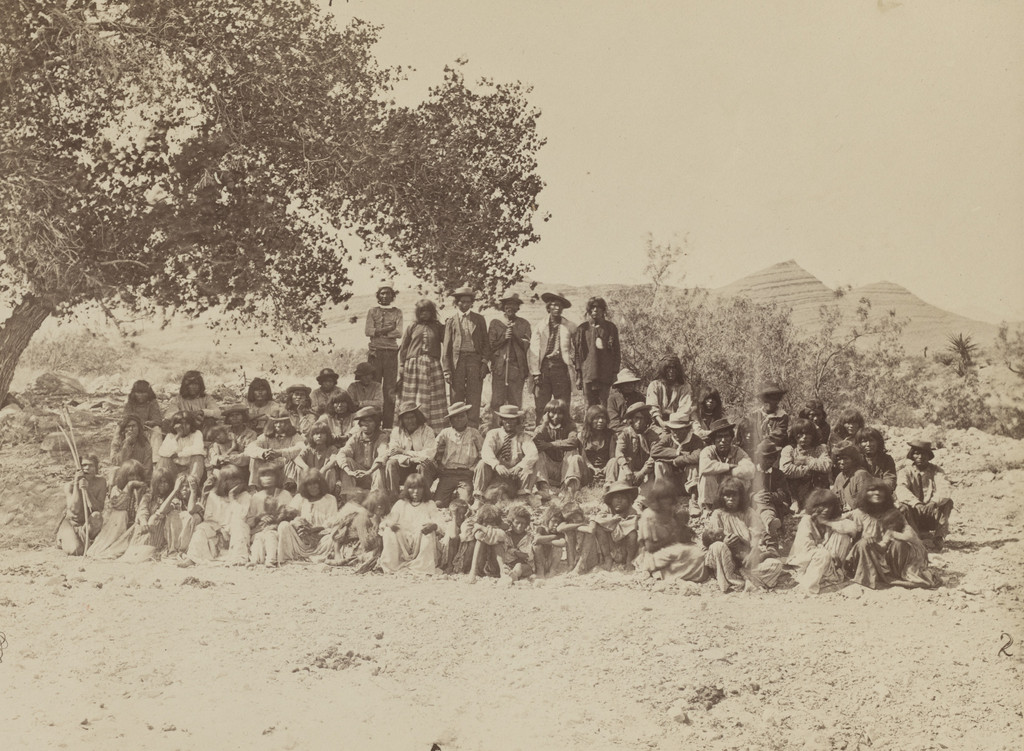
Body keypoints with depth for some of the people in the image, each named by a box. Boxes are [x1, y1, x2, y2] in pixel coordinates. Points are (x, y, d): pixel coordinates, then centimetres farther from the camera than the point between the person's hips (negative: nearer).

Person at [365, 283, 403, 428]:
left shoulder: (397, 312, 11)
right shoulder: (372, 311, 12)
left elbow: (399, 333, -1)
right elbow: (369, 331, -1)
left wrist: (379, 332, -7)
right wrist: (389, 329, -8)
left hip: (391, 352, 0)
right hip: (375, 351, 0)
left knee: (390, 389, -1)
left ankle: (388, 424, 0)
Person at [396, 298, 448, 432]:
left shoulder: (438, 328, 11)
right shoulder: (412, 328, 11)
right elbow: (403, 348, 13)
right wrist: (401, 365, 5)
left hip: (433, 365, 0)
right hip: (413, 364, 0)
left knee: (433, 398, -2)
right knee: (412, 399, -2)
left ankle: (435, 428, -1)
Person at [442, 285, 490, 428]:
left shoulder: (479, 319, 10)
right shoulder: (451, 320, 7)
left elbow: (486, 342, 12)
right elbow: (446, 347, 6)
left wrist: (484, 362, -1)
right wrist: (446, 370, -1)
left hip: (475, 359, 0)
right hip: (457, 360, 0)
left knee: (474, 397, -3)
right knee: (457, 397, 1)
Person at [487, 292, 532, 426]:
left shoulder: (524, 324, 12)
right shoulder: (495, 323, 12)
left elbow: (528, 346, 5)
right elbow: (491, 345, 7)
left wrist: (515, 336, -8)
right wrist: (504, 337, -8)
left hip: (517, 367, 0)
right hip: (499, 366, 0)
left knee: (515, 402, -1)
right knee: (497, 402, -4)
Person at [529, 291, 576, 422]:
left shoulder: (570, 328, 8)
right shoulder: (540, 327, 9)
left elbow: (574, 351, 7)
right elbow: (533, 351, 5)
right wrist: (535, 372, -2)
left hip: (561, 368, 0)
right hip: (543, 368, 0)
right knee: (541, 407, -1)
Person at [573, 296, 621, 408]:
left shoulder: (611, 328, 7)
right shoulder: (582, 328, 8)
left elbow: (616, 352, 7)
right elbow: (578, 352, 8)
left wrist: (615, 373, 0)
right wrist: (578, 375, 3)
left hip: (605, 376, -1)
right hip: (587, 376, 1)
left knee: (603, 407, -4)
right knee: (590, 408, 0)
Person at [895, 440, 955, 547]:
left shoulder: (936, 471, 1)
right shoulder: (906, 472, -1)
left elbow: (944, 490, -18)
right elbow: (901, 491, -23)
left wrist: (934, 502, -40)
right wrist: (916, 503, -42)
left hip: (932, 517, 1)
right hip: (914, 516, -1)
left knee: (948, 502, -24)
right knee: (902, 507, -31)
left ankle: (938, 537, -20)